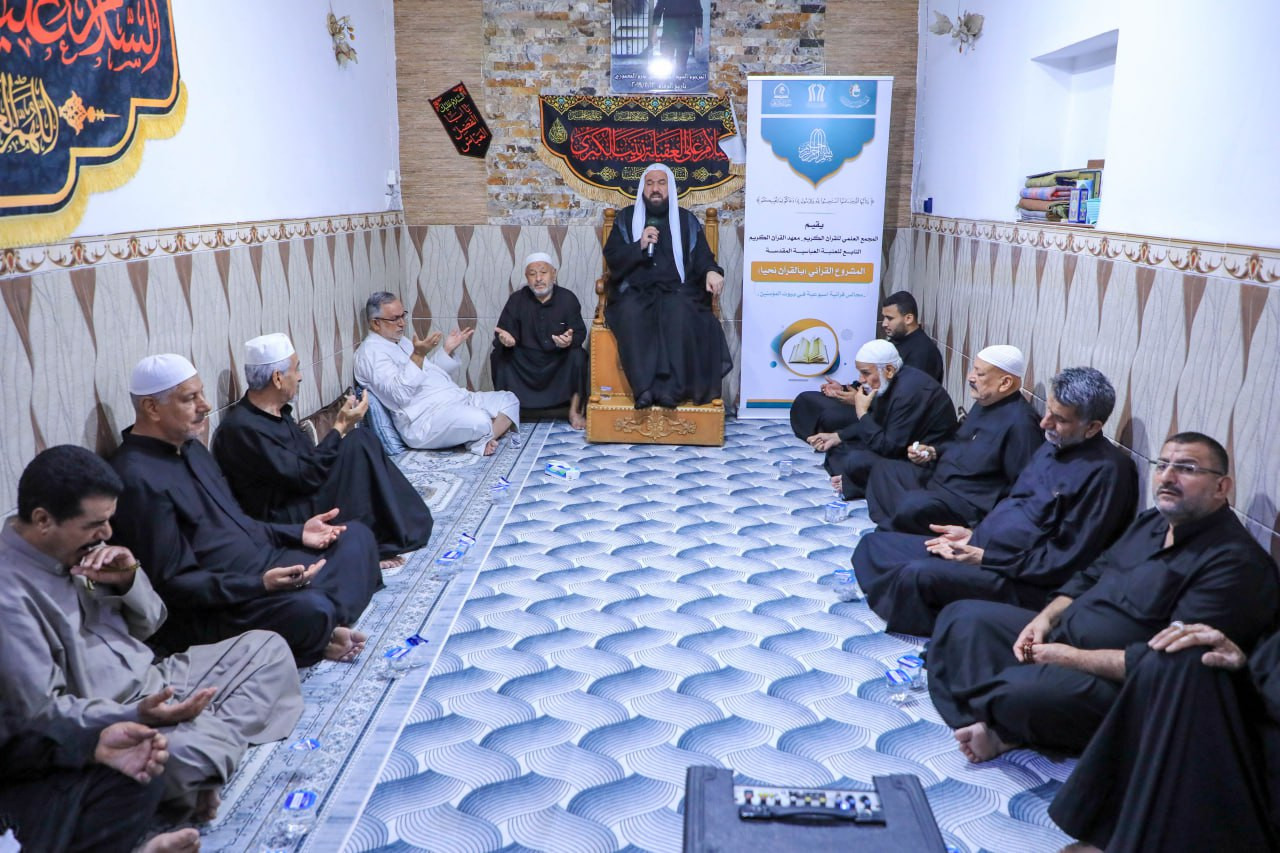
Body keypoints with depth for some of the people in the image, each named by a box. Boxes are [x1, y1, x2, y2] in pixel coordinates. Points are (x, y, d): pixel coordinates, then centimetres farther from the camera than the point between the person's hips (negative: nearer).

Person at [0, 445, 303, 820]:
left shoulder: (77, 548, 4)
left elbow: (147, 627, 11)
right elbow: (41, 712, -20)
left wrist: (128, 580, -9)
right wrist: (134, 717, -30)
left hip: (157, 680, 9)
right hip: (109, 726, -9)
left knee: (268, 647, 6)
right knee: (186, 757, -38)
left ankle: (208, 752, -14)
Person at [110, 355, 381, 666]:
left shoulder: (189, 447, 11)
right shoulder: (138, 480, -20)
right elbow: (172, 585, -21)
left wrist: (297, 533, 7)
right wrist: (260, 585, -28)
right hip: (209, 612, -10)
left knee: (357, 536, 6)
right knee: (310, 611, -36)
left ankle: (321, 630, -13)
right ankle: (319, 635, 0)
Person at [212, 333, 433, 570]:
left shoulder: (276, 412, 9)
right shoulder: (243, 427, -21)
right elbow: (306, 476, -22)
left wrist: (341, 427, 2)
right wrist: (341, 427, -14)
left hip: (304, 498, 10)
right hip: (286, 521, -10)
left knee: (363, 440, -3)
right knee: (358, 443, -20)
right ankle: (379, 544, -12)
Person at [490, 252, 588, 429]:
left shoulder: (567, 298, -5)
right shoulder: (517, 300, -3)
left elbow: (580, 333, -9)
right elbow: (503, 332, -7)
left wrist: (571, 340, -34)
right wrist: (504, 339, -33)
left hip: (559, 362, -1)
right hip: (525, 363, 1)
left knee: (578, 355, -30)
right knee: (499, 355, -23)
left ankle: (575, 411, -14)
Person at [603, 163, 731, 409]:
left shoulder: (687, 220, 17)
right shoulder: (626, 218, 17)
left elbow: (701, 256, 7)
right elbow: (611, 258, 9)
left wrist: (712, 271, -17)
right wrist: (639, 246, -8)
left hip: (677, 291, 0)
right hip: (635, 291, 0)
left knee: (679, 312, -36)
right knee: (631, 313, -35)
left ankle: (670, 387, -39)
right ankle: (644, 387, -41)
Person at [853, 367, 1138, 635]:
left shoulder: (1105, 472, -15)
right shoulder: (1053, 446, 14)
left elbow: (1066, 561, -18)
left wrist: (986, 557, -17)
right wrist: (973, 534, 8)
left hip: (1019, 580, -10)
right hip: (981, 548, 10)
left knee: (919, 574, -33)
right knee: (874, 545, 4)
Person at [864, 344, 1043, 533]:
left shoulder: (1020, 423, -21)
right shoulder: (985, 403, 10)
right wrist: (933, 452, 9)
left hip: (969, 502, -11)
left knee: (913, 505, -35)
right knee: (884, 468, 7)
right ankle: (889, 528, -11)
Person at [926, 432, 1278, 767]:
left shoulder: (1235, 562, -19)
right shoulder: (1151, 522, 11)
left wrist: (1072, 657, -21)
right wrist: (1044, 619, 0)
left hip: (1115, 682, -10)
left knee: (1019, 692, -37)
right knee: (963, 617, 4)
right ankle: (992, 727, -16)